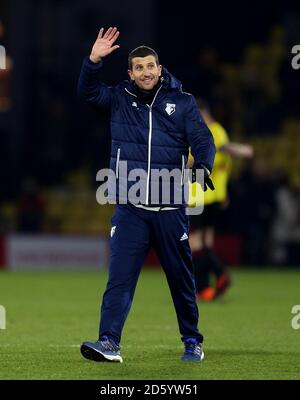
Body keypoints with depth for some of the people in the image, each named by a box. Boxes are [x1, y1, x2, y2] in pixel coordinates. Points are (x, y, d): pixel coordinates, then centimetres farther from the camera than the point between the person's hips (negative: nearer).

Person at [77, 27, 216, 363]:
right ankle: (109, 342, -15)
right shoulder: (120, 99, 9)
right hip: (130, 209, 0)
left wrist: (203, 166, -23)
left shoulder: (183, 102, 6)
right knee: (120, 276, -10)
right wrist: (94, 60, -17)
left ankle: (192, 341, 22)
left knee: (181, 278, 9)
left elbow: (202, 139, -2)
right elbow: (87, 91, 0)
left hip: (171, 209, 0)